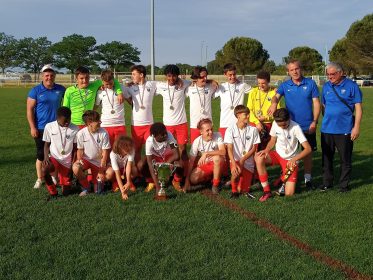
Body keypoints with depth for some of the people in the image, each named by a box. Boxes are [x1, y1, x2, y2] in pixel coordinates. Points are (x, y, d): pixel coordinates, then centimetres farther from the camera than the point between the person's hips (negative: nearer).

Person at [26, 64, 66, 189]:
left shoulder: (61, 89, 3)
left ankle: (54, 177, 22)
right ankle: (39, 179, 17)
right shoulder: (35, 91, -4)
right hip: (41, 128, -2)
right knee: (41, 155, 6)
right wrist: (32, 127, -9)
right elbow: (30, 110, -4)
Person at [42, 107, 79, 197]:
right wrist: (46, 157, -12)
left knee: (66, 191, 0)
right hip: (54, 158, 0)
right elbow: (47, 144, 5)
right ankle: (53, 191, -10)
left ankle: (67, 183, 38)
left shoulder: (75, 129, -5)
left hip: (67, 162, 1)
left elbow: (75, 148, 4)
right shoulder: (49, 127, -5)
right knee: (45, 169, -36)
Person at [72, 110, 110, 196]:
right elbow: (80, 150, -2)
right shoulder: (81, 133, -16)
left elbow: (105, 153, -13)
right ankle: (85, 187, -6)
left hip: (98, 162, 0)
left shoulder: (103, 133, -18)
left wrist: (101, 170, -13)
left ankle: (98, 182, 34)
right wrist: (79, 160, -23)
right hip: (86, 159, 0)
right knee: (75, 168, -32)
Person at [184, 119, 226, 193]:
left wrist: (206, 154, -40)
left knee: (217, 157, -36)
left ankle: (215, 184, -15)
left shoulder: (217, 136, -19)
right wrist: (187, 179, -15)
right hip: (204, 165, 2)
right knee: (193, 179, -22)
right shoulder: (197, 142, -15)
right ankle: (210, 178, 11)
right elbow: (191, 161, -12)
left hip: (218, 164, -2)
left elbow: (223, 152, -33)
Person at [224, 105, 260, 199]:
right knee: (236, 172, -36)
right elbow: (229, 148, -12)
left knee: (244, 189, -4)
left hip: (248, 162, 2)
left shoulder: (253, 130, -2)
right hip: (236, 160, -2)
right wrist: (234, 164, -27)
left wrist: (243, 160, -14)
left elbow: (254, 148, 0)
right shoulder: (230, 130, -6)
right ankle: (234, 190, -6)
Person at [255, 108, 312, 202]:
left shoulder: (295, 127, -22)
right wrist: (266, 150, -14)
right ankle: (267, 191, -17)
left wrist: (294, 159, -38)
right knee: (259, 158, -30)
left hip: (290, 160, -4)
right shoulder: (275, 124, -9)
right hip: (278, 155, 4)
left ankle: (285, 179, 22)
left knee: (289, 193, -16)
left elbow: (308, 149, -25)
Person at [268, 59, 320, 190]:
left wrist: (315, 121, -10)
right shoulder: (285, 85, 1)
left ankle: (308, 179, 22)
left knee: (308, 152, 9)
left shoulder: (310, 84, -1)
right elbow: (276, 96, -16)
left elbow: (316, 103, -1)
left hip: (308, 126, 0)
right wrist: (274, 103, -40)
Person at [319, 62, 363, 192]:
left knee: (345, 159, 4)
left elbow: (358, 108, -6)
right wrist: (327, 120, 12)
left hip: (344, 130, -4)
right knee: (326, 157, 11)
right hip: (327, 129, 4)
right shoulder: (326, 87, 7)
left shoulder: (351, 86, -6)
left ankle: (344, 184, 16)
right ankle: (327, 182, 23)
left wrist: (356, 127, -11)